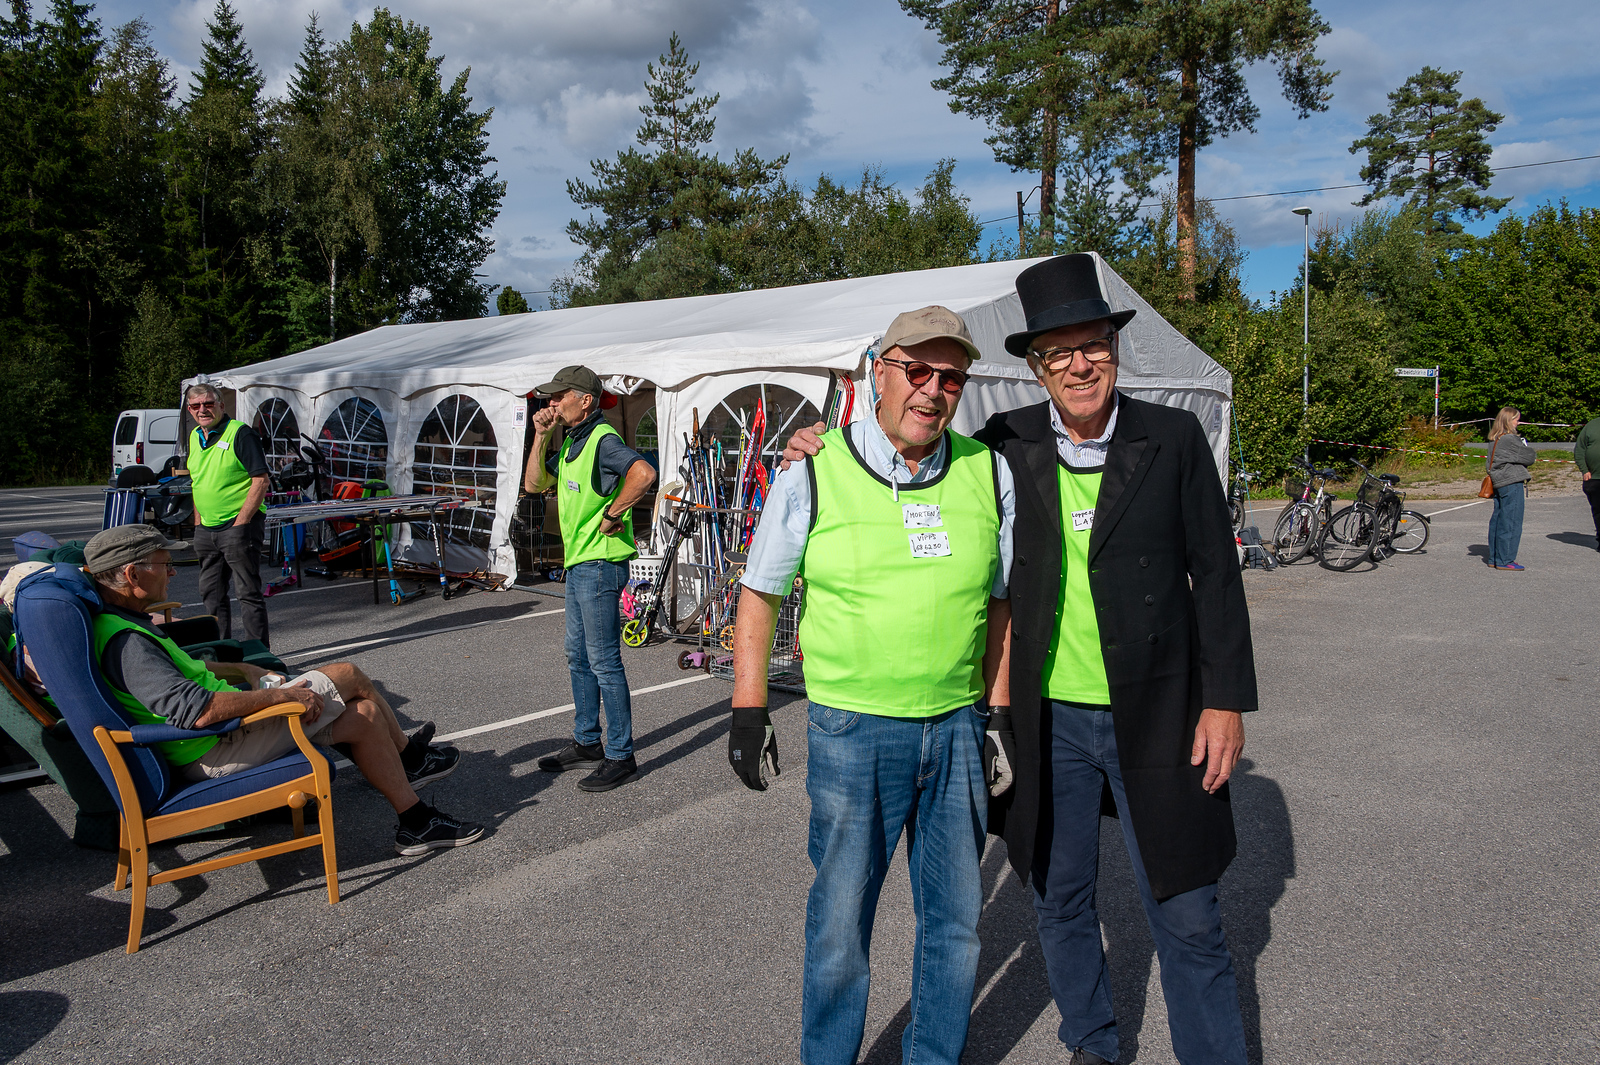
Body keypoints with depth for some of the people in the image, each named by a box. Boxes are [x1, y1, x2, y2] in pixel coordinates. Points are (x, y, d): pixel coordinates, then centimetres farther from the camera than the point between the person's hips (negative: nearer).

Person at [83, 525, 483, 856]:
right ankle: (409, 755, 13)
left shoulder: (124, 623, 9)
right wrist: (279, 695, -26)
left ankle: (416, 823, 17)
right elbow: (195, 711, -36)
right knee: (348, 675, -9)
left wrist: (237, 669, 15)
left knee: (365, 715, 4)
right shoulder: (125, 641, -25)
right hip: (216, 754, -10)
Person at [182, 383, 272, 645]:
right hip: (206, 529, 8)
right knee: (211, 593, 13)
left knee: (248, 592, -5)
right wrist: (198, 524, 14)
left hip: (238, 526, -8)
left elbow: (260, 480, -15)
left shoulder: (240, 433, -9)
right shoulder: (194, 437, 14)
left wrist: (240, 523, -17)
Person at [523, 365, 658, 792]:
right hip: (577, 564, 11)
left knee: (604, 661, -5)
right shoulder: (571, 442, 14)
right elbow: (534, 483, 18)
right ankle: (587, 744, 30)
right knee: (579, 657, 18)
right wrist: (541, 436, 7)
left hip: (600, 565, -11)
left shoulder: (602, 439, -17)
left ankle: (620, 756, 5)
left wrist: (612, 514, -24)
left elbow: (644, 473, -34)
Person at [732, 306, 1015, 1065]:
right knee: (840, 918, 8)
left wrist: (1000, 713, 9)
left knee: (955, 917, 16)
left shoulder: (990, 474, 2)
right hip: (852, 730, -3)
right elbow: (759, 596, 1)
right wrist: (749, 710, -3)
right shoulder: (814, 472, -6)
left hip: (956, 726, 3)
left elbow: (1001, 603, 11)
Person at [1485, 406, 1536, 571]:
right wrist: (1532, 452, 13)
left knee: (1497, 520, 12)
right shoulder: (1510, 439, -15)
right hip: (1513, 484, -9)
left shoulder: (1494, 440, 12)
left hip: (1499, 484, 9)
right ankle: (1505, 560, -3)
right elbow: (1529, 456, -9)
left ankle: (1494, 558, 18)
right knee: (1511, 523, -5)